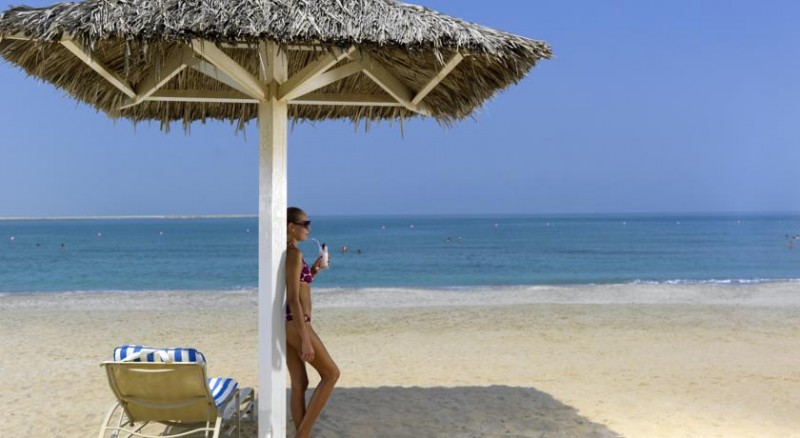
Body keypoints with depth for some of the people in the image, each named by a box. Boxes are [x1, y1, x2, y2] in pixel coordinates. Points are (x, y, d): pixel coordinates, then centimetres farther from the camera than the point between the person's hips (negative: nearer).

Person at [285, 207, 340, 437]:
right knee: (331, 373, 4)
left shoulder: (286, 253, 13)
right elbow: (293, 299, -21)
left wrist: (313, 270, 16)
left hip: (287, 323, 9)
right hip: (295, 323, -9)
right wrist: (305, 339, -22)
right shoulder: (294, 253, -15)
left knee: (299, 384, 12)